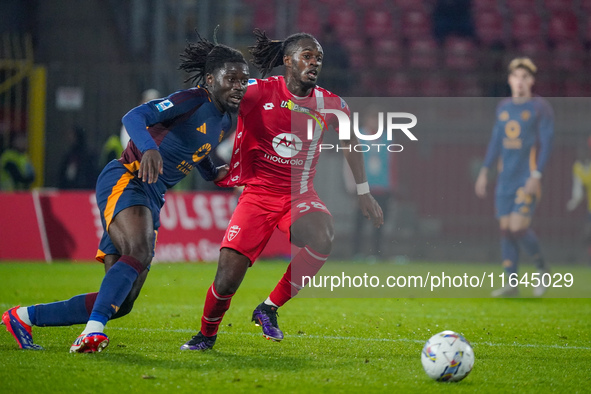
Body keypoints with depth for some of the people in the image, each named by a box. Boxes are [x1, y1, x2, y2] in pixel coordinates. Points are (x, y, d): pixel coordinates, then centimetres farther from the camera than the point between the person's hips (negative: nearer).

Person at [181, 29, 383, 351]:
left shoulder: (329, 104, 1)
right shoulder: (260, 92, -8)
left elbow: (351, 143, 18)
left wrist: (363, 192, 16)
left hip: (299, 195, 2)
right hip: (258, 194, -2)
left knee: (323, 238, -33)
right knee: (227, 281, -12)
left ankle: (269, 309, -13)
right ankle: (206, 335, 22)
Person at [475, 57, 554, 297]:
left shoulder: (540, 108, -4)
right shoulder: (504, 107, 14)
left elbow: (546, 144, -8)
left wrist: (536, 176, -17)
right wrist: (484, 171, 13)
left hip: (527, 180, -6)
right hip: (505, 179, 6)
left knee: (518, 228, -15)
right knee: (505, 228, 2)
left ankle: (542, 267, 9)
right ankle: (511, 283, 6)